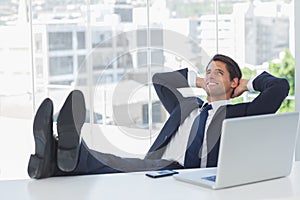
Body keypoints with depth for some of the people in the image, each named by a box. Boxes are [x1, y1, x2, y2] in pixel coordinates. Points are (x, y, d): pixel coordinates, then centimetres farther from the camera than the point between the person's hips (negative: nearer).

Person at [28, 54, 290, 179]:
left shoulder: (239, 114, 18)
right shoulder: (187, 106, 34)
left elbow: (280, 86, 9)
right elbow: (159, 78, 45)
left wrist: (249, 84, 25)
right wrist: (197, 81, 40)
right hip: (157, 169, 5)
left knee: (141, 167, -37)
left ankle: (76, 156, -65)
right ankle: (55, 160, -59)